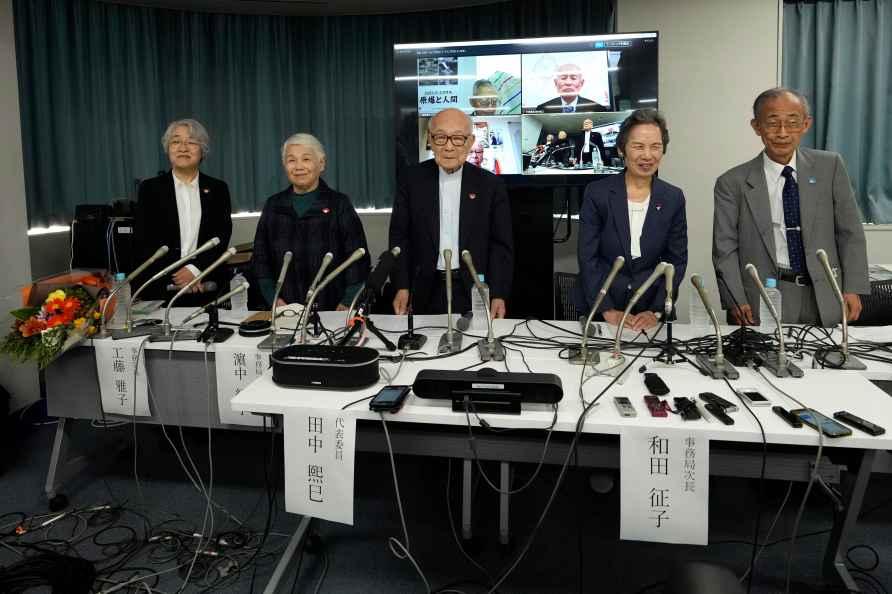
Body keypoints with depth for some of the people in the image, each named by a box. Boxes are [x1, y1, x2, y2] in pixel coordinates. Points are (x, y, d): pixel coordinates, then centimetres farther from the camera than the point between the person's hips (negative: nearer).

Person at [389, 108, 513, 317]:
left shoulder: (490, 184, -1)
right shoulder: (412, 180, 1)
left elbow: (501, 244, 0)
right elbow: (399, 236, 3)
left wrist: (499, 295, -8)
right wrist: (402, 287, -4)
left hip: (474, 292, 0)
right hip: (426, 292, 1)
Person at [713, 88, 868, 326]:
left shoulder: (830, 166, 4)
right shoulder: (733, 183, -3)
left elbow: (849, 232, 5)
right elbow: (725, 248, -3)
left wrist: (853, 289, -2)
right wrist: (736, 301, -13)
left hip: (825, 302, 2)